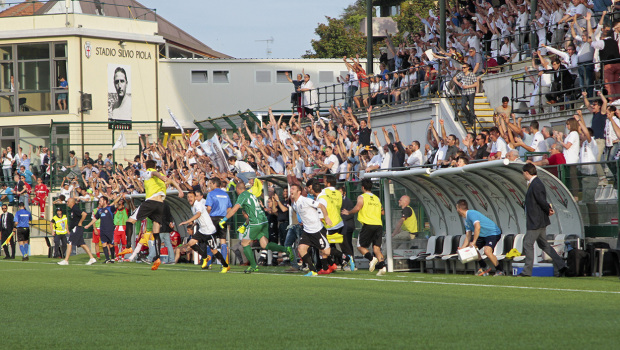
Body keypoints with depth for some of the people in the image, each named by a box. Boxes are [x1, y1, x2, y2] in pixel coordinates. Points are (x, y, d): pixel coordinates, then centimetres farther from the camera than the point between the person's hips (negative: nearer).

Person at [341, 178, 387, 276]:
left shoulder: (362, 197, 2)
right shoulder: (377, 198, 19)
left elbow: (358, 207, -15)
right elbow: (382, 212, 22)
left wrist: (348, 212, 1)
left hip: (368, 224, -5)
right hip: (379, 224, 5)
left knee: (361, 246, 6)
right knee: (376, 248, 3)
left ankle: (372, 259, -20)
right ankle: (382, 266, -17)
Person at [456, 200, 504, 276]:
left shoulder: (471, 214, -21)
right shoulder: (465, 219, 11)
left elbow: (477, 227, -36)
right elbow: (468, 235, 12)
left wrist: (474, 242, -31)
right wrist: (463, 247, 1)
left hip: (493, 233, -11)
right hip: (483, 235, 11)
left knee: (487, 251, -30)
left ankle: (500, 271, -14)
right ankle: (484, 268, 19)